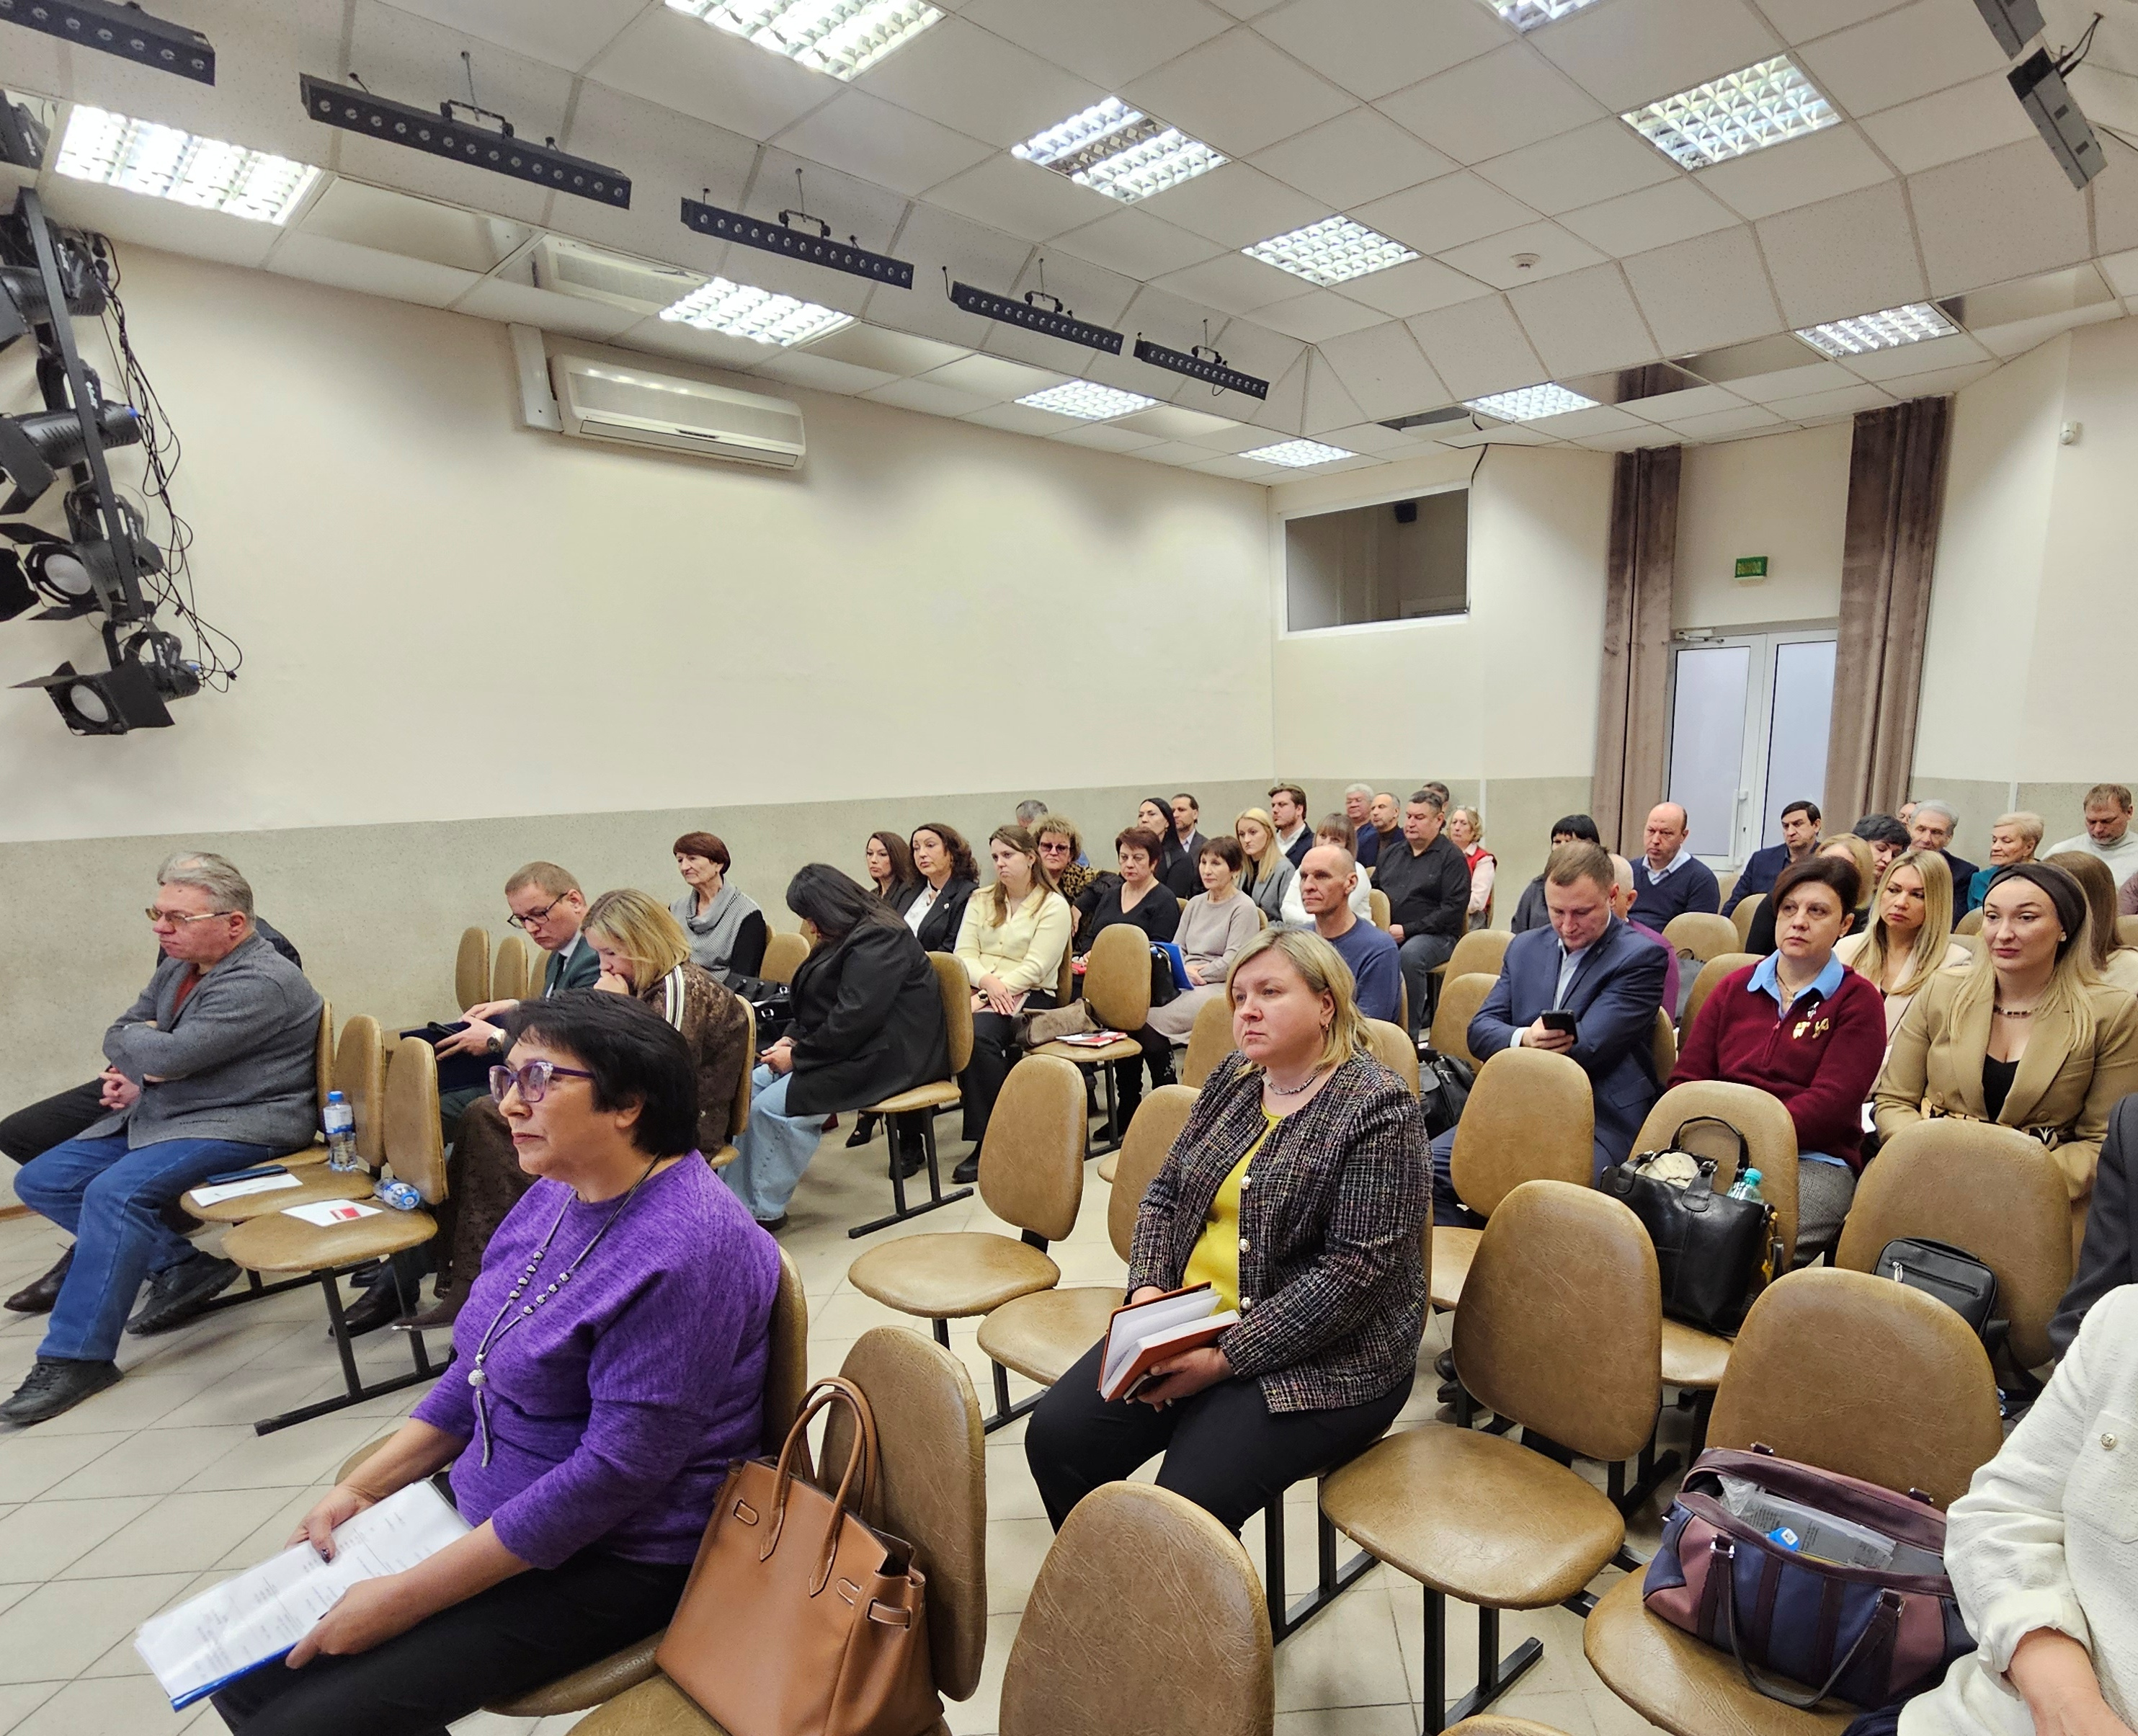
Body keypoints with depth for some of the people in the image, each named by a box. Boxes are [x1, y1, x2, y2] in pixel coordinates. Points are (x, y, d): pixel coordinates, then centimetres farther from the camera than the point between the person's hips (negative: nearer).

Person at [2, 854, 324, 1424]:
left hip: (240, 1127, -11)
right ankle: (183, 1265, 8)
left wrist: (138, 1043, -5)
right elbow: (117, 1036, 16)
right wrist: (132, 1073, -6)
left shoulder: (261, 983, -23)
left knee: (114, 1193, -28)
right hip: (157, 1115, 11)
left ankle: (76, 1357, -15)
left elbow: (169, 1056, -28)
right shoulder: (178, 968, 8)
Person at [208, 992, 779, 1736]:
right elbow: (479, 1372, 13)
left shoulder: (681, 1251, -29)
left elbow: (616, 1471, -26)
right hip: (485, 1509, 8)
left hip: (603, 1559, -8)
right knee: (245, 1673, 8)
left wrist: (408, 1597, -19)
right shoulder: (557, 1194, 1)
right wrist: (359, 1487, 5)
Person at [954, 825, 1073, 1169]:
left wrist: (986, 998, -17)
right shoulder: (980, 900, 20)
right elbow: (964, 954, 8)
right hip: (980, 990, 4)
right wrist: (986, 980, -14)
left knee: (977, 1033, -34)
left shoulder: (1053, 906, 2)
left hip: (1027, 997, -4)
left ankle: (989, 1140, -23)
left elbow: (1034, 968, -8)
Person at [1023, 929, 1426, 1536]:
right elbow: (1165, 1195, 12)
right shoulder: (1233, 1079, 8)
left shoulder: (1377, 1109, -13)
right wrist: (1147, 1289, -6)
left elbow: (1356, 1271, -19)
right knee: (1055, 1438, -7)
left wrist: (1225, 1359, -19)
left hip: (1318, 1360, -6)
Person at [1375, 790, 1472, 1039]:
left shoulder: (1451, 858, 2)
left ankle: (1409, 1030, -25)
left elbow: (1454, 910, -7)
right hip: (1386, 933, 5)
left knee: (1410, 955, -37)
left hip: (1436, 935, -5)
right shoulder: (1392, 854, 21)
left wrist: (1406, 930, -13)